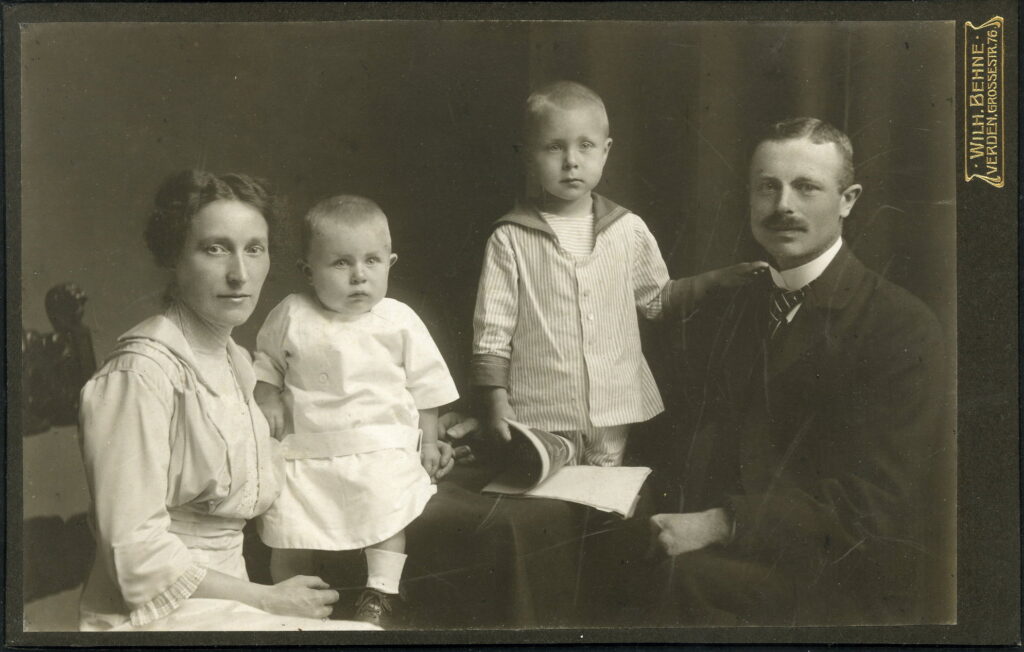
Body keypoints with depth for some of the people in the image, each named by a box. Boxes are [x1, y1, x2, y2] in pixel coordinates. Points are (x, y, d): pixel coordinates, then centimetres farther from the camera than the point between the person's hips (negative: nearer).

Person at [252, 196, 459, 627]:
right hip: (304, 449, 1)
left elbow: (424, 384, 8)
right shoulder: (291, 316, -1)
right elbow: (266, 361, 17)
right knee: (285, 525, -5)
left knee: (387, 508, -24)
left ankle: (380, 596, -12)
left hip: (382, 448, -1)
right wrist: (267, 398, 0)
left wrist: (429, 440, 7)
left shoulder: (399, 321, -1)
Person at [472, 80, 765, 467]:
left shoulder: (628, 230, 4)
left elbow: (657, 300, 17)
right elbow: (492, 333, -3)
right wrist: (496, 402, -10)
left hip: (613, 416, 3)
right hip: (539, 419, -3)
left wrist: (719, 280, 7)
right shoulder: (511, 239, -5)